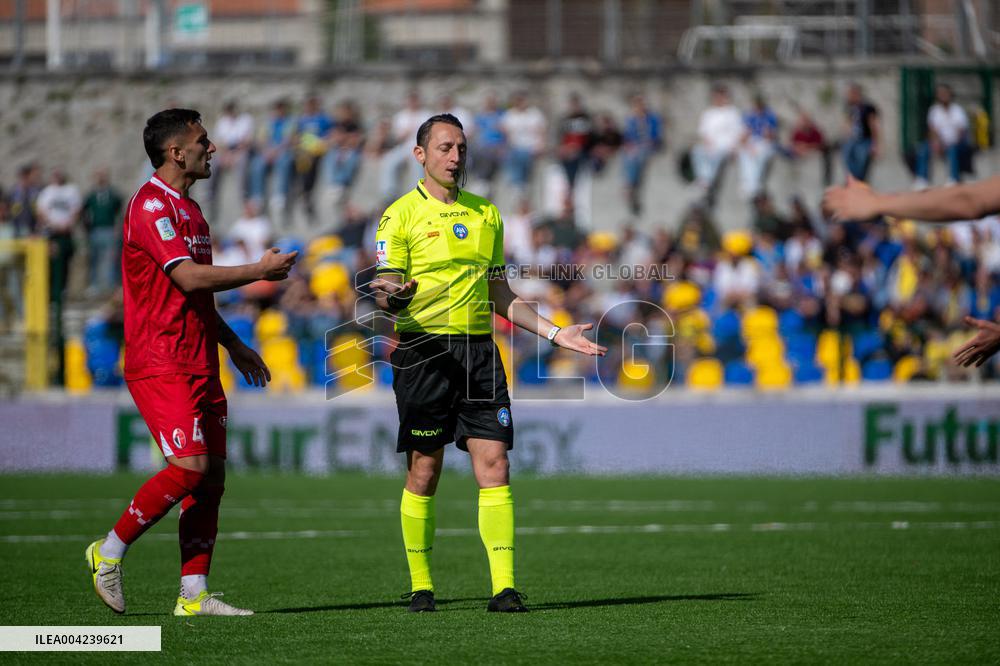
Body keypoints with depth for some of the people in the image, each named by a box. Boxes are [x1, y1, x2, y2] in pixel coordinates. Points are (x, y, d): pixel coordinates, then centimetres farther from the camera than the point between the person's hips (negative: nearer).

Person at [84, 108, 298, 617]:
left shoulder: (188, 209, 20)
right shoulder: (151, 205, -12)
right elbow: (188, 277, -22)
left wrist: (233, 345, 27)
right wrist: (259, 271, -14)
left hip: (198, 364, 10)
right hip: (160, 363, -10)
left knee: (212, 474, 3)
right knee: (189, 467, -18)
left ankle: (194, 594, 4)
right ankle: (109, 552, -2)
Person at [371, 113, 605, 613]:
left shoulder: (486, 214, 16)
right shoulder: (401, 215, -1)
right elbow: (384, 295, -6)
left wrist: (555, 333, 16)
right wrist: (395, 296, -30)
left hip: (480, 351, 4)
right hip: (424, 350, -4)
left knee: (494, 465, -6)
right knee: (424, 472, 0)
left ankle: (504, 587, -8)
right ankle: (420, 586, 11)